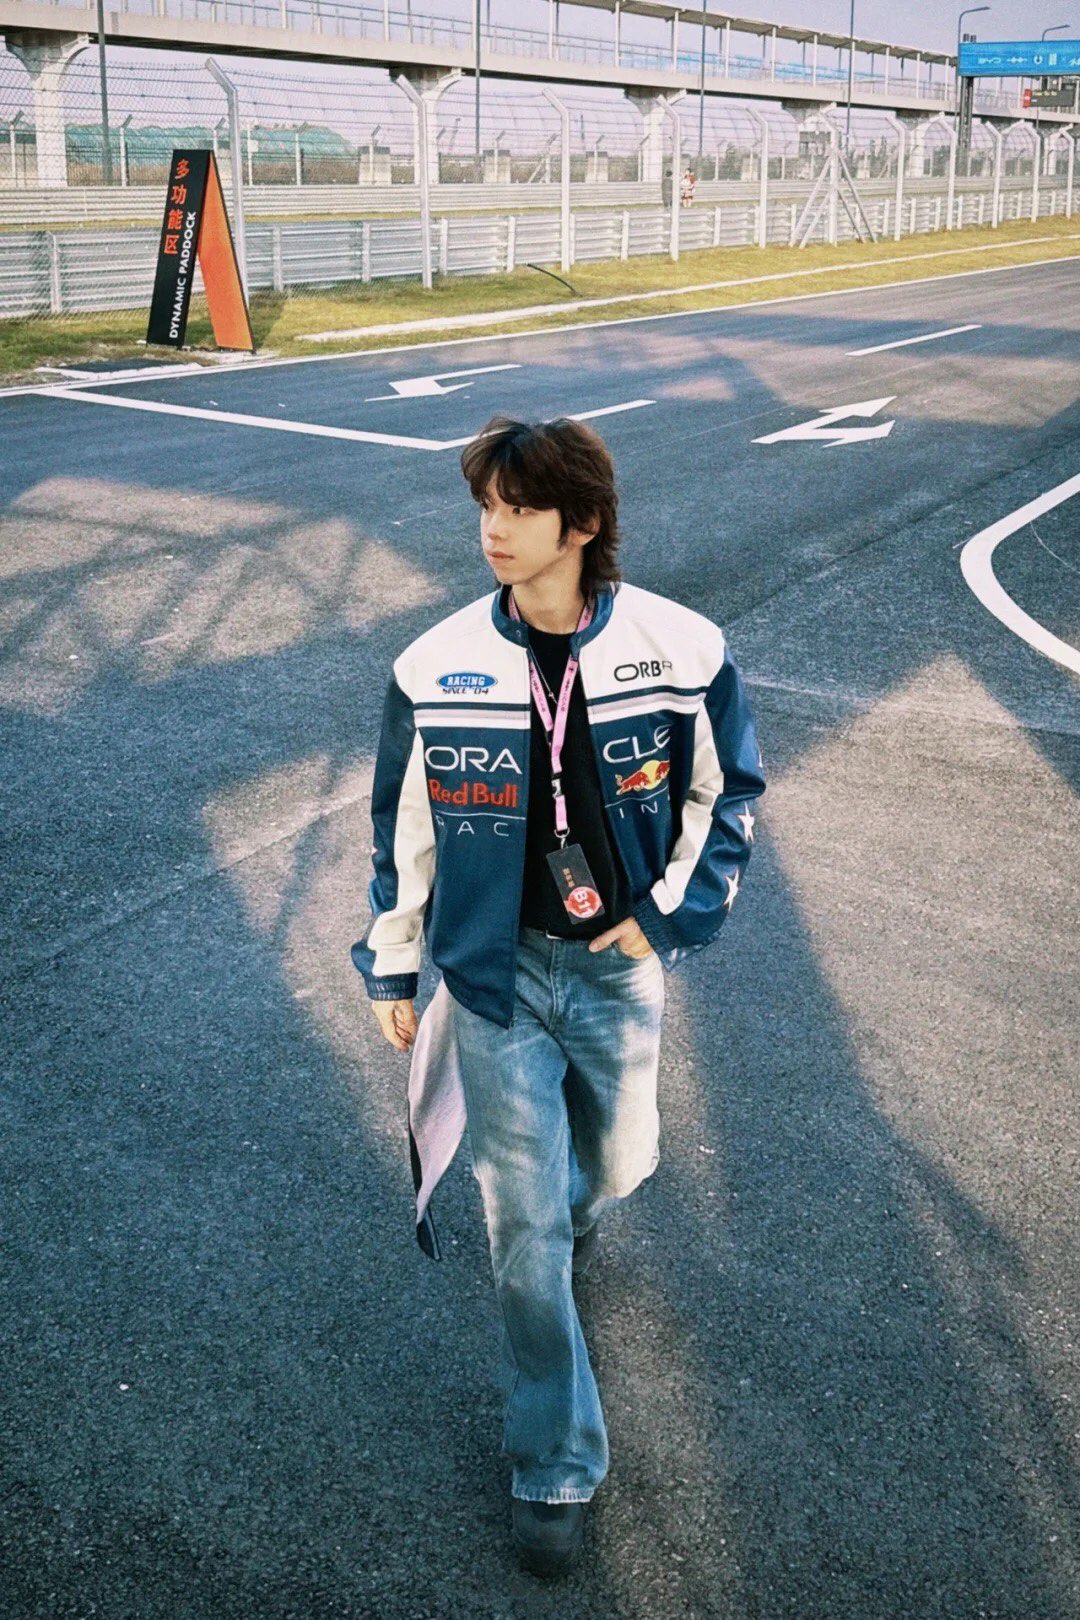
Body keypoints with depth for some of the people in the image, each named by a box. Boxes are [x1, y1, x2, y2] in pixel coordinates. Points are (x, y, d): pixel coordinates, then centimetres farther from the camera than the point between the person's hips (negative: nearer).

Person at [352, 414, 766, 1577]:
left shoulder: (680, 649, -14)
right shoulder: (436, 665, -12)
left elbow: (728, 791, 1)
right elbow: (403, 826, 0)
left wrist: (670, 914, -7)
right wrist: (392, 967, 6)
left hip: (618, 962, 1)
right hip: (495, 967, -1)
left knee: (617, 1165, 19)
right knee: (524, 1229, 3)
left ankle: (565, 1224, 59)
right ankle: (553, 1469, 21)